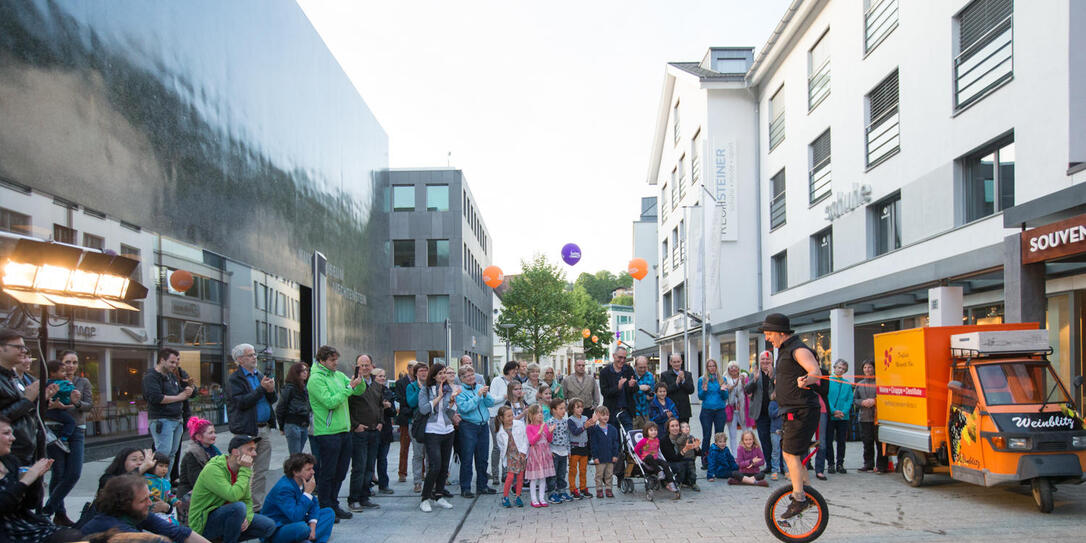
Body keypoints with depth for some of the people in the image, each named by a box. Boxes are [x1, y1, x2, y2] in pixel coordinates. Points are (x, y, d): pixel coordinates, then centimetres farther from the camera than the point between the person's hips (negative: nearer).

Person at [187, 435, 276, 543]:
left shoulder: (241, 470, 4)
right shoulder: (213, 469, -22)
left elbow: (247, 500, 9)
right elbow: (233, 496, -35)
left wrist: (247, 518, -12)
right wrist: (245, 470, -26)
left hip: (225, 516, 8)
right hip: (203, 524, -8)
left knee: (269, 526, -3)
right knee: (239, 507, -33)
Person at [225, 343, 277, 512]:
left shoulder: (260, 376, 16)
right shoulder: (235, 379, -6)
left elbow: (273, 400, 17)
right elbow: (241, 402, -18)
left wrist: (271, 391, -5)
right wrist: (261, 389, -18)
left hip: (263, 429, 7)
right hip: (246, 430, -7)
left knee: (262, 472, 10)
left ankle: (258, 506, 17)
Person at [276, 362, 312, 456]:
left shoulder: (305, 388, 11)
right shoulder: (289, 388, -9)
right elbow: (280, 408, -5)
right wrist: (281, 427, -1)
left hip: (304, 426, 7)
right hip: (293, 425, -7)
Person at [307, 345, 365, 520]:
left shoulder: (338, 375, 12)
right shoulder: (316, 379, -11)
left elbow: (360, 391, 11)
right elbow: (330, 402, -20)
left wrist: (359, 380, -9)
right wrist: (349, 388, -18)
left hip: (344, 431, 8)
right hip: (327, 433, -8)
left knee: (340, 472, 14)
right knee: (327, 473, 1)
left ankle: (333, 505, 26)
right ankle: (325, 508, 11)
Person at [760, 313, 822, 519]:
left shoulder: (798, 349, -15)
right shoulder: (784, 350, 15)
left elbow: (816, 372, -30)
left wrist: (806, 380, -45)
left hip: (801, 411, -10)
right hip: (792, 411, 10)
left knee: (791, 454, -11)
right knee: (789, 454, 14)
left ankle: (799, 499, -6)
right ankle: (806, 491, 23)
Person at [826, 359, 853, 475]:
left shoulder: (847, 384, 9)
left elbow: (850, 399, 3)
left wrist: (844, 412, -12)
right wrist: (833, 411, -16)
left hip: (843, 417, 2)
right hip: (829, 416, -2)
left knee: (841, 441, 7)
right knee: (828, 441, 0)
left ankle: (840, 464, 15)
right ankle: (831, 464, 9)